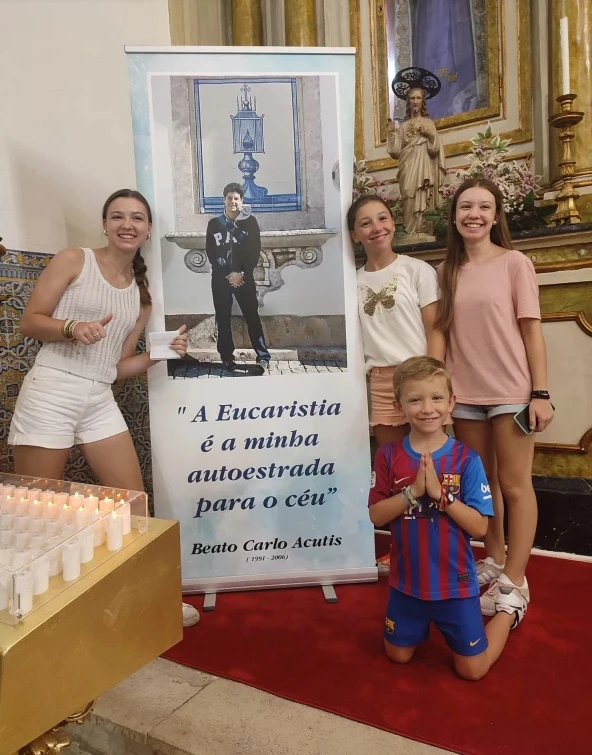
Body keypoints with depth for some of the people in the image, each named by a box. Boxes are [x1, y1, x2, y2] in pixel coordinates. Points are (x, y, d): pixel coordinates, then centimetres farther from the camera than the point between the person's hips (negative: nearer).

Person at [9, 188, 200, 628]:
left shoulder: (141, 296, 14)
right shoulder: (73, 261, 2)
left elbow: (119, 365, 13)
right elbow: (29, 322, -1)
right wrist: (72, 328, -19)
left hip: (100, 400, 5)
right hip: (50, 392, -4)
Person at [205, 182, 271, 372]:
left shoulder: (250, 222, 3)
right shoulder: (214, 223, 6)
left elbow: (255, 251, -2)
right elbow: (210, 252, 1)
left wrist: (241, 274, -12)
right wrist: (228, 274, -9)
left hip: (244, 277, -1)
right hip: (220, 278, 2)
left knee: (252, 316, -2)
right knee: (223, 319, 4)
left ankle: (263, 356, 4)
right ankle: (227, 358, 12)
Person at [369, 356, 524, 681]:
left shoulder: (466, 459, -16)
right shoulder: (389, 456, -10)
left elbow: (479, 527, -16)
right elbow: (376, 516, -10)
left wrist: (440, 494, -28)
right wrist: (413, 492, -25)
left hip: (455, 584, -2)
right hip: (407, 581, 3)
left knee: (472, 669, 11)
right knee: (398, 655, 19)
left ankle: (509, 609, 36)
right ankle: (425, 623, 48)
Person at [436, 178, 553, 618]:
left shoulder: (515, 263, -3)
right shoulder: (447, 271, 8)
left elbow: (532, 331, -5)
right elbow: (444, 332, 9)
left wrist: (541, 392, -9)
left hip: (511, 391, -4)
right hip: (465, 394, 4)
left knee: (515, 485, 3)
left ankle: (514, 582, 15)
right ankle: (496, 559, 32)